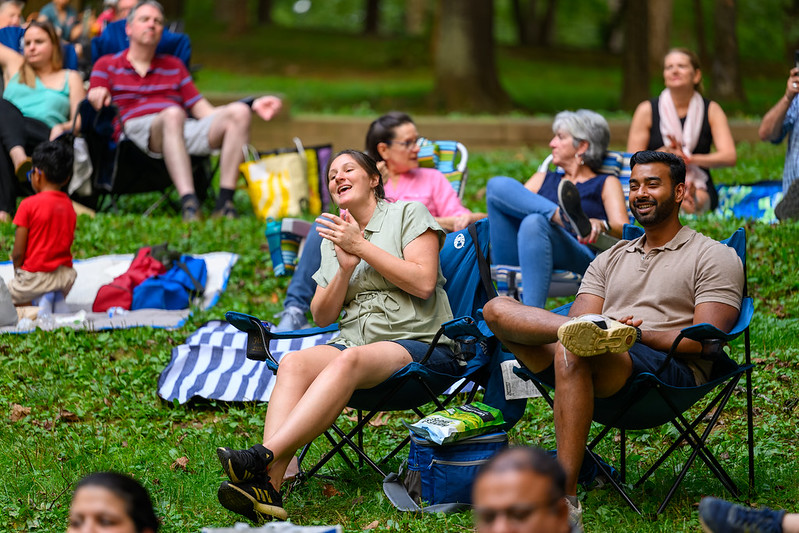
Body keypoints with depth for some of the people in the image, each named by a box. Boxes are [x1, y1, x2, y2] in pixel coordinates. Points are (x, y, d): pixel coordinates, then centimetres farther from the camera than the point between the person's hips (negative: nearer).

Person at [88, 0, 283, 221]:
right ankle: (188, 203, -58)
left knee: (238, 112, -22)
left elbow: (204, 111, 23)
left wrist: (253, 104, 10)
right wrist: (97, 98, -22)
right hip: (137, 128, -5)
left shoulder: (174, 66, 32)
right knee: (173, 114, -40)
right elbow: (94, 107, 5)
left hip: (186, 129, 5)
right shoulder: (107, 65, 21)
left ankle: (224, 202, -35)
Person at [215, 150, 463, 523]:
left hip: (419, 343, -5)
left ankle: (265, 458, -51)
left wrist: (362, 246, -6)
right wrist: (346, 268, -1)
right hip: (354, 339, 5)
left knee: (349, 359, -38)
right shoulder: (334, 238, 23)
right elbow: (322, 316, 16)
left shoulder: (408, 214, 8)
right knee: (294, 363, -29)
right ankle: (267, 488, -48)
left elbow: (423, 283, -7)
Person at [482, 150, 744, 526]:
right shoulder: (610, 259, 29)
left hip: (671, 371, -6)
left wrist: (639, 334, -15)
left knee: (572, 352, -39)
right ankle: (598, 332, -40)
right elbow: (576, 321, 14)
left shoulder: (715, 257, 12)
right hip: (598, 371, 6)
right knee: (498, 309, -14)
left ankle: (565, 499, -45)